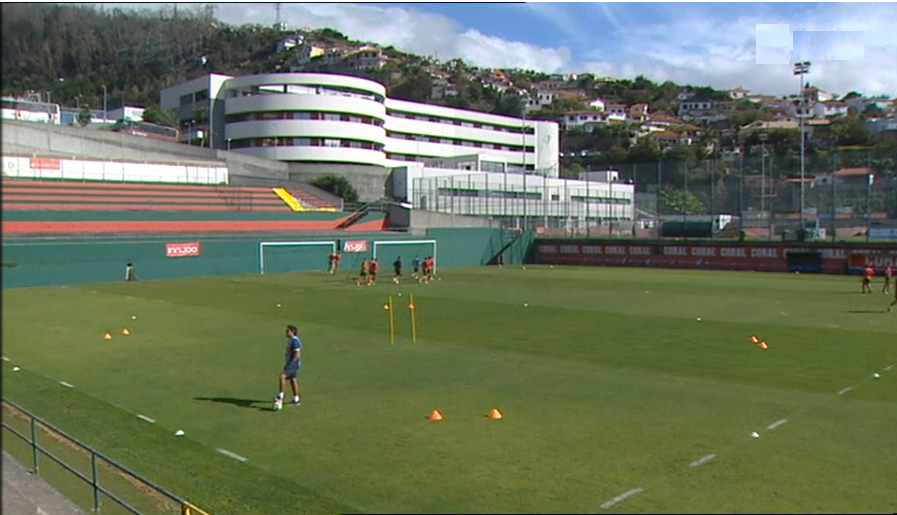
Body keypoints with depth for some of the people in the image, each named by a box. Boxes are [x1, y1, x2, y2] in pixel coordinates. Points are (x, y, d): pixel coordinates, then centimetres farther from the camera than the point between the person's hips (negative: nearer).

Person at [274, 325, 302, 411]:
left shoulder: (295, 341, -18)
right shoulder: (290, 340, 14)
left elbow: (297, 355, -22)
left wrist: (290, 364, -24)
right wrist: (287, 364, 22)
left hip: (293, 364, -11)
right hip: (290, 364, 11)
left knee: (282, 376, -21)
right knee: (292, 380, 13)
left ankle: (280, 397, -20)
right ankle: (296, 400, 21)